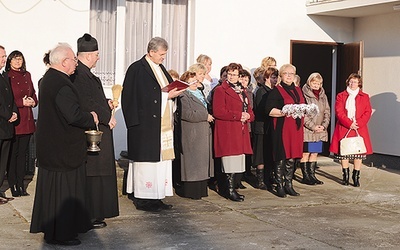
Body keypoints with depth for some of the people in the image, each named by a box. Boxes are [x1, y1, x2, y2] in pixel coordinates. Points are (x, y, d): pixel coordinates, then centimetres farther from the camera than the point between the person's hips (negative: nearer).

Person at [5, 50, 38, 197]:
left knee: (23, 153, 9)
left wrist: (33, 101, -1)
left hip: (27, 121, 6)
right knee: (13, 153, -1)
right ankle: (13, 185, 7)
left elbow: (33, 94, 20)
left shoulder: (27, 75, 14)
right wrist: (21, 102, -15)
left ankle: (20, 184, 15)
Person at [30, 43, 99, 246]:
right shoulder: (61, 84, -23)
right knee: (63, 189, 0)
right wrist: (91, 118, -10)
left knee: (52, 187, 17)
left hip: (50, 144, 10)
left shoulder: (48, 79, 10)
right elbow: (74, 115, -29)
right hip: (63, 147, -10)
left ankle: (50, 228, 29)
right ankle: (59, 234, 9)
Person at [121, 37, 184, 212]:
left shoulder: (160, 68, 17)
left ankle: (156, 197, 14)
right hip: (145, 124, -9)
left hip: (162, 123, 9)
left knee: (162, 159, 8)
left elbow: (169, 87, 21)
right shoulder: (137, 69, -10)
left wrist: (176, 91, 1)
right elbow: (142, 97, -16)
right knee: (147, 160, -6)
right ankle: (142, 199, 2)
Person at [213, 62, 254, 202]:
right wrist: (239, 115, -15)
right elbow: (218, 112, -14)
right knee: (230, 162, -9)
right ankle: (230, 190, -2)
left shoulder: (241, 91, 21)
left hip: (240, 133, 7)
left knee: (236, 162, 7)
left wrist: (248, 116, -3)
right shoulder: (220, 90, -3)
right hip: (227, 132, -7)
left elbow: (249, 111, 22)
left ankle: (232, 188, 15)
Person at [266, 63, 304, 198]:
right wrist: (283, 113, -25)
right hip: (282, 128, -6)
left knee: (292, 157, 9)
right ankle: (279, 186, 4)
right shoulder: (277, 90, -3)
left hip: (296, 129, 6)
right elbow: (269, 110, -12)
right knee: (281, 157, -4)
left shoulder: (298, 90, 18)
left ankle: (289, 184, 17)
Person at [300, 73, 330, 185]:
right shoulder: (304, 95, -7)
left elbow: (327, 112, 14)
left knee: (314, 153, 10)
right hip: (307, 130, -6)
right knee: (305, 153, -2)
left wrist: (324, 125, -3)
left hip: (320, 131, 6)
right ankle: (305, 176, 5)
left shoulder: (323, 96, 15)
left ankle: (312, 175, 18)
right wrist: (313, 126, -15)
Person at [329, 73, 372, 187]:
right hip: (343, 129, 0)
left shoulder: (365, 97, 11)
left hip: (359, 129, 1)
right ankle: (345, 176, 12)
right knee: (343, 153, 0)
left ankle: (356, 177, 6)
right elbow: (339, 112, -2)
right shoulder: (341, 96, 8)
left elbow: (368, 112, 3)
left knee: (359, 153, -2)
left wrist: (358, 123, -12)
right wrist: (349, 123, -15)